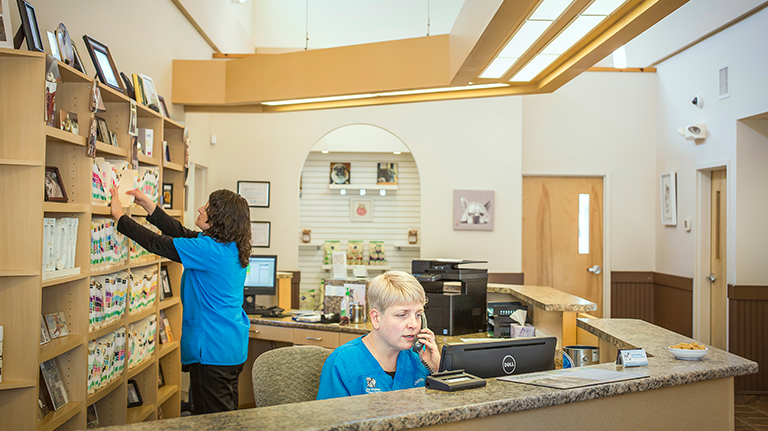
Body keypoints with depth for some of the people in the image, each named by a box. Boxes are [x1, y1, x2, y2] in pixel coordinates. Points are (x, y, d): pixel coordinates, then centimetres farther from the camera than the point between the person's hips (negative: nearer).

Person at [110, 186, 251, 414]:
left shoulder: (209, 250, -20)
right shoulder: (230, 247, 7)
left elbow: (156, 243, -13)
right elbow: (181, 233, 15)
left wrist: (119, 216, -1)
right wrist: (147, 204, 17)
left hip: (213, 350, -10)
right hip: (234, 347, 10)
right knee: (227, 418, 19)